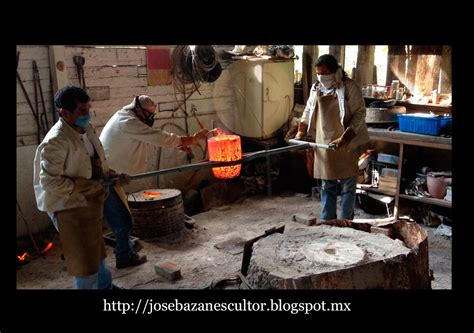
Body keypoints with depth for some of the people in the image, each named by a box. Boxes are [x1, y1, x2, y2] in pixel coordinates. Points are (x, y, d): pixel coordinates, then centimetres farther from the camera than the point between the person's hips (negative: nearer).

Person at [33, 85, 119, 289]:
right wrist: (85, 186, -25)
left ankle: (104, 285, 47)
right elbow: (49, 182, -28)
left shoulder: (86, 129, 2)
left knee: (96, 250, 27)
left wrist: (111, 175, 1)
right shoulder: (55, 142, -25)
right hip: (70, 207, -9)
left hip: (90, 202, 9)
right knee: (84, 259, 5)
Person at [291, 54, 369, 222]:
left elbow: (359, 115, -12)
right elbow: (308, 111, 19)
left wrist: (343, 139, -20)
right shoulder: (316, 88, 8)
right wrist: (301, 132, 7)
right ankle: (327, 221, 22)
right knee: (327, 186, 12)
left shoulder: (350, 87, -9)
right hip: (323, 144, 5)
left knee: (347, 185, 4)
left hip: (345, 145, -5)